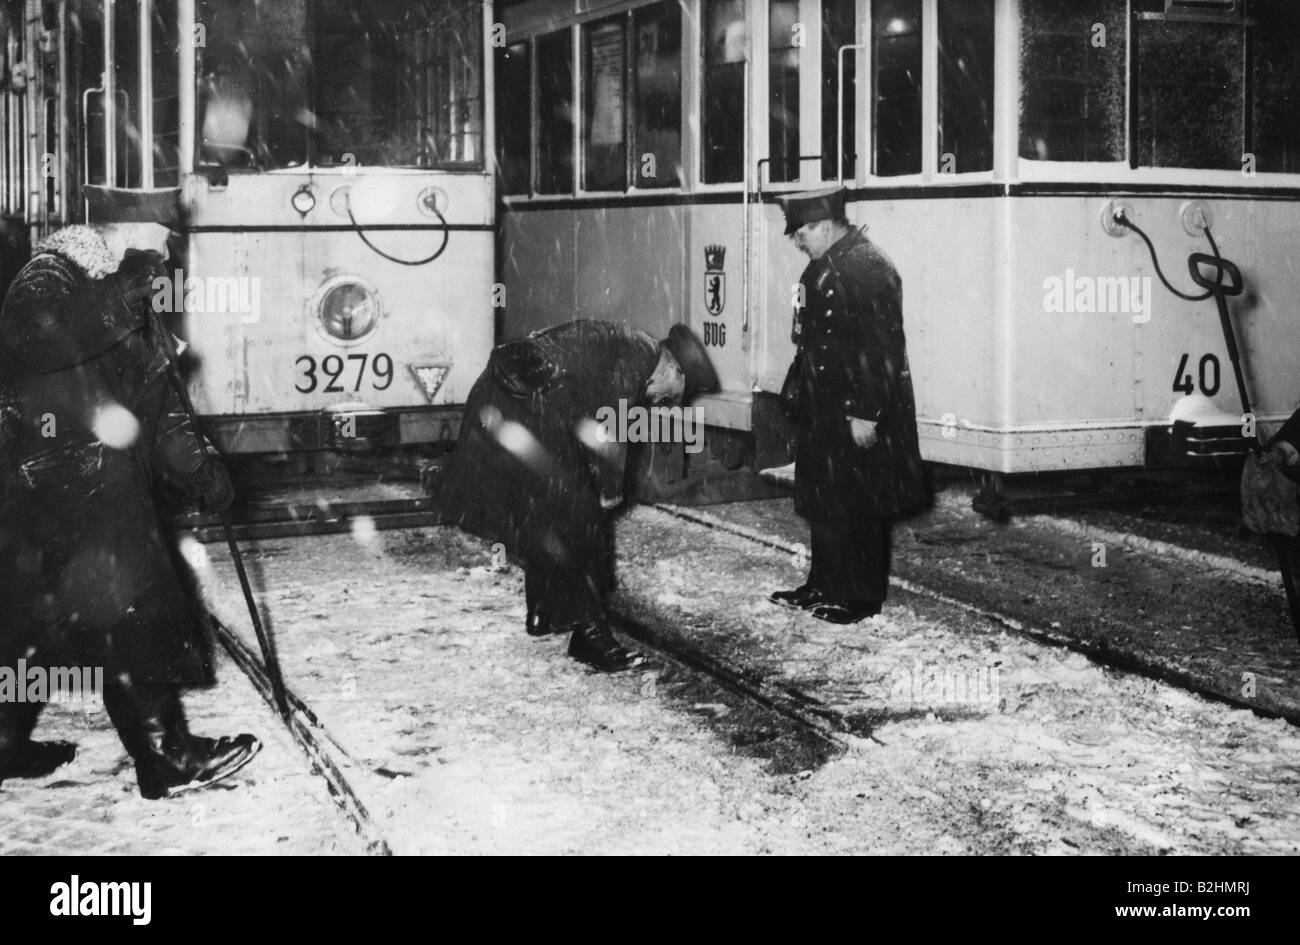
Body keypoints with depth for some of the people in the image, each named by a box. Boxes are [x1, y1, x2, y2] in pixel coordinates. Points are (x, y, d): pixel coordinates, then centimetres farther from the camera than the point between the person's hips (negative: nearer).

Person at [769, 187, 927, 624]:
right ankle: (824, 585, 27)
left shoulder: (868, 270, -19)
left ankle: (863, 597, 9)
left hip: (857, 414, -10)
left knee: (858, 509, 0)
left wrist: (865, 413, -23)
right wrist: (797, 389, 17)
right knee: (822, 503, 16)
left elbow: (881, 349, -22)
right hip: (822, 409, 10)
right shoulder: (823, 267, 12)